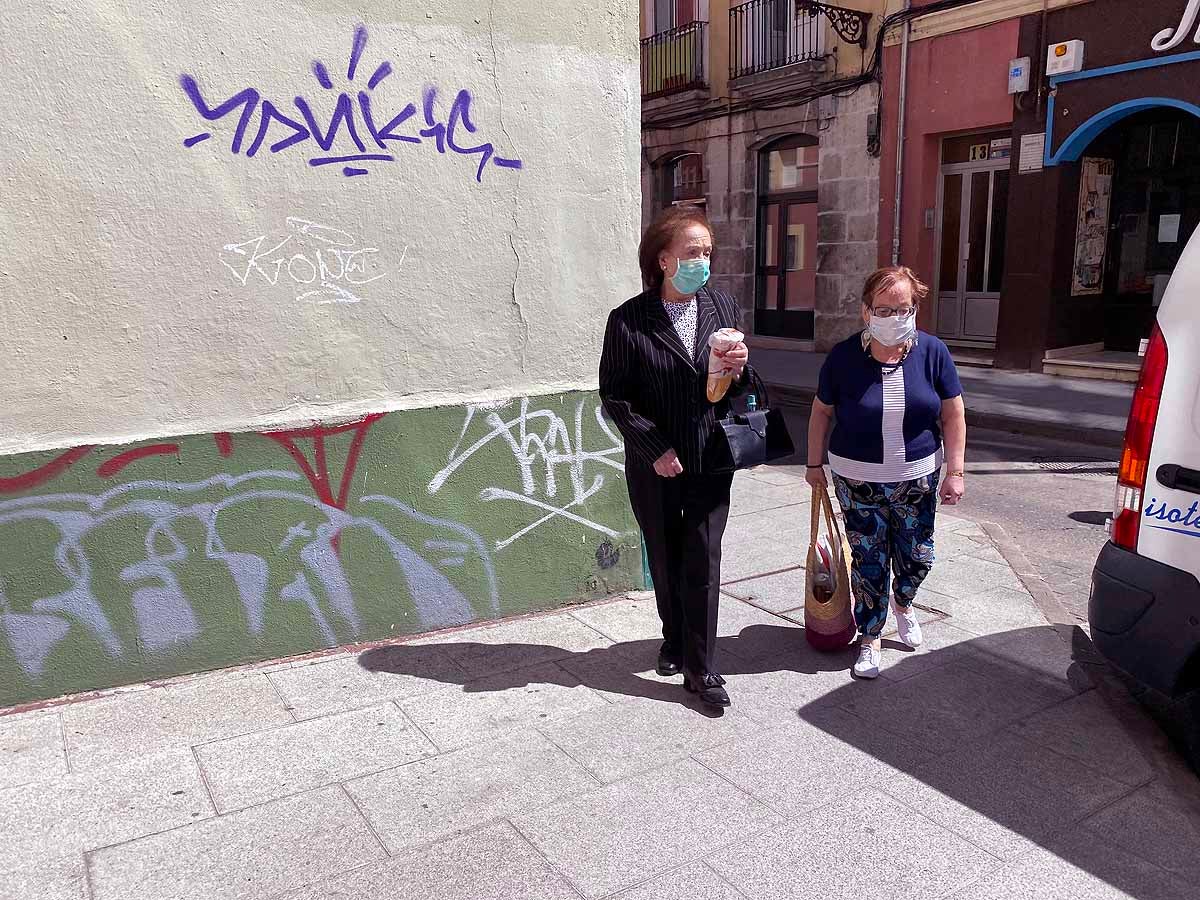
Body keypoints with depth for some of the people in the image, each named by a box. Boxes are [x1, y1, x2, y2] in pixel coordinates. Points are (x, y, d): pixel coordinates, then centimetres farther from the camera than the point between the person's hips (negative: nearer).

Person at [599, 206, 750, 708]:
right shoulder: (629, 320, -10)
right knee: (665, 560, 15)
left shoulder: (724, 308, 1)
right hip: (654, 466, -1)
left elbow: (736, 392, 9)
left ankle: (700, 668, 13)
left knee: (703, 563, 2)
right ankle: (674, 640, 37)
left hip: (711, 460, 2)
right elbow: (613, 395, -8)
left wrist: (739, 370, -14)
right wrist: (655, 450, -13)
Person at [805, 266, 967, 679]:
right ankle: (870, 638, 23)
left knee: (917, 556, 13)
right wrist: (814, 464, 6)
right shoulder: (844, 357, -11)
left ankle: (903, 604, 46)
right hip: (859, 480, -1)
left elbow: (952, 414, -1)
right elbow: (822, 412, 1)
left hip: (917, 478, 2)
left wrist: (955, 471, -3)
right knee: (868, 562, 5)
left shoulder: (932, 352, -8)